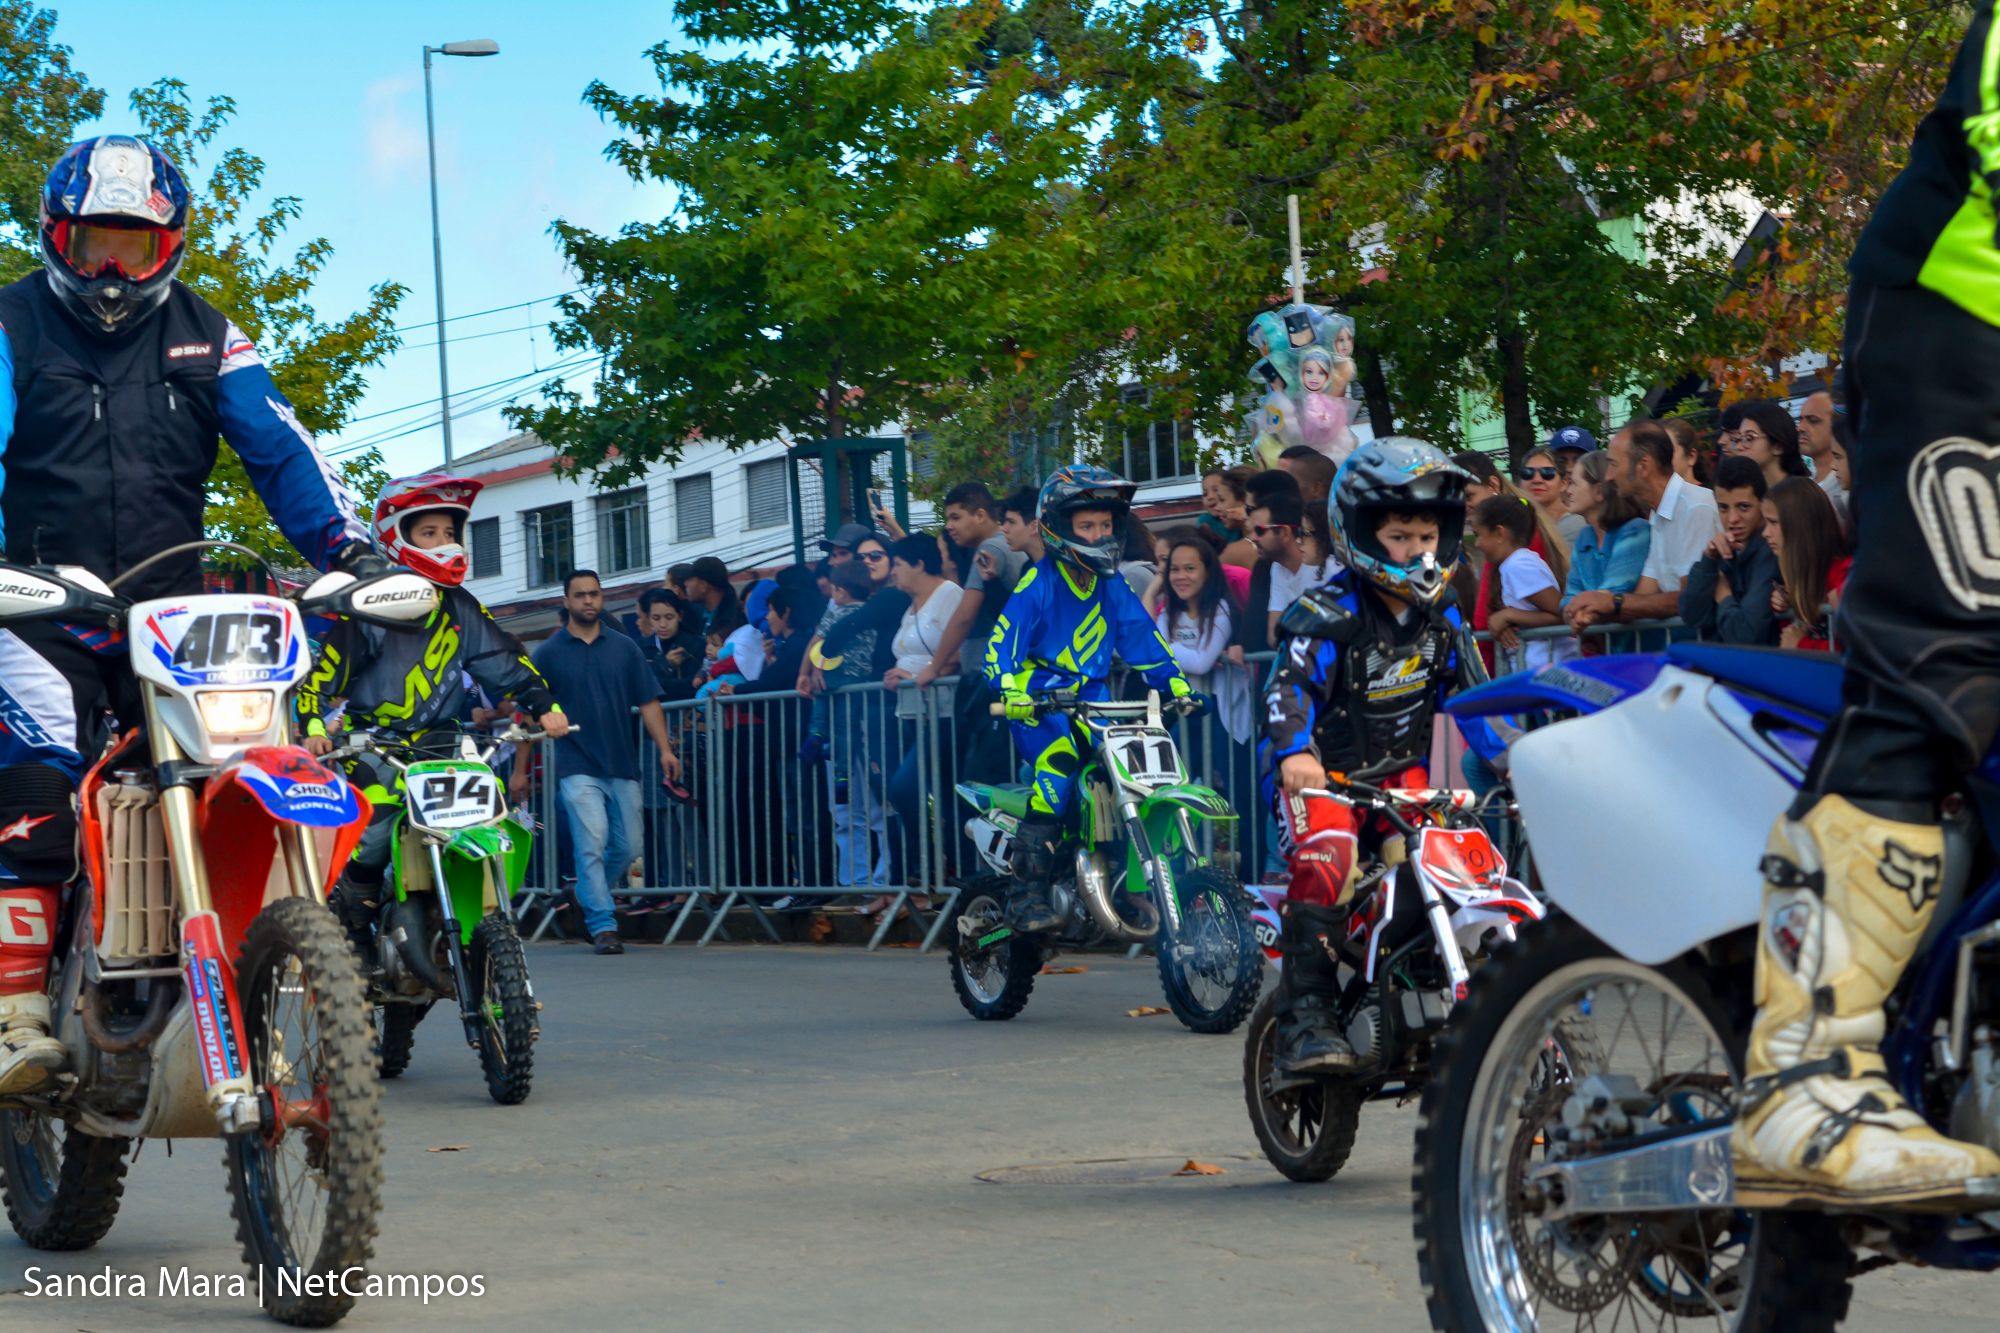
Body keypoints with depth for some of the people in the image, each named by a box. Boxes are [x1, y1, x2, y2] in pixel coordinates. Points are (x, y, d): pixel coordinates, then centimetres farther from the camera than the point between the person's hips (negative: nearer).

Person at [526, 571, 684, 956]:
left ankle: (588, 898, 30)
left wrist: (665, 749, -4)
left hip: (623, 765, 3)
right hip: (578, 767, -3)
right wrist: (520, 769, 4)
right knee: (592, 844, -13)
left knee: (627, 846, 6)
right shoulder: (548, 653, 3)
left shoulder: (624, 648, 10)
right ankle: (602, 924, -10)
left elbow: (648, 703, 9)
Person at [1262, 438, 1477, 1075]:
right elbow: (1290, 684, -27)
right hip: (1323, 778, -6)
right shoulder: (1328, 615, -14)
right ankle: (1305, 1019, -32)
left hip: (1402, 776, 6)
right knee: (1327, 859, -32)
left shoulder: (1440, 616, 8)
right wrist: (1294, 754, -46)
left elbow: (1468, 694, 15)